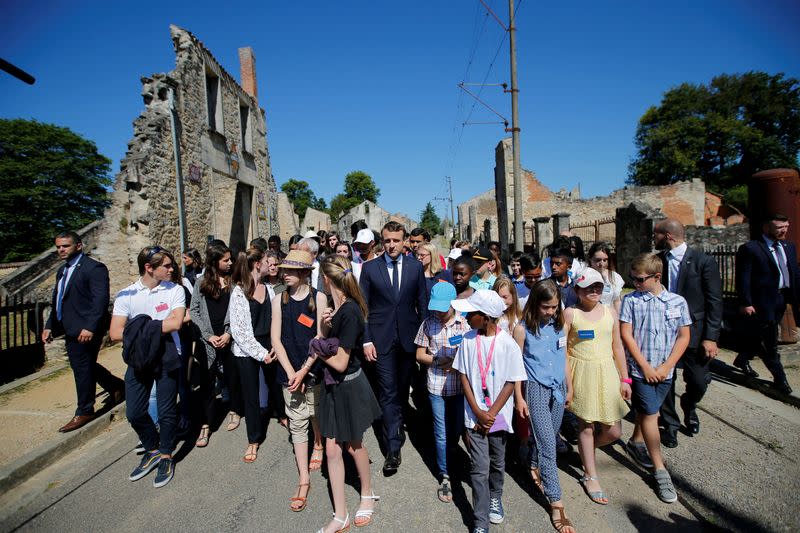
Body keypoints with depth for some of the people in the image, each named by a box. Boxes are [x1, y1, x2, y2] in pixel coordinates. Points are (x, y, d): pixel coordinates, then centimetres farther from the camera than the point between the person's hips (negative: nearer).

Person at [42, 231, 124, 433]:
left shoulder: (94, 268, -13)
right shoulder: (62, 270, 16)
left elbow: (101, 300, -20)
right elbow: (57, 301, 21)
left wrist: (90, 327, -26)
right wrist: (49, 326, 14)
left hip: (85, 330, -9)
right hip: (71, 330, 9)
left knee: (83, 369, 1)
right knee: (86, 366, 16)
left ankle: (84, 412, 16)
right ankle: (117, 387, 33)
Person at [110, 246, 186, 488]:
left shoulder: (175, 290, -6)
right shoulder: (126, 295, -3)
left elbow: (175, 323, -18)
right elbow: (115, 333, -11)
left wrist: (142, 328, -12)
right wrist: (159, 327, -14)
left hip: (167, 357, -2)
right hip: (139, 359, 2)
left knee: (166, 412, 7)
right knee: (134, 413, 9)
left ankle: (166, 456, 29)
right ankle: (153, 450, 34)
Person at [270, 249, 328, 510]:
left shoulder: (318, 298, -7)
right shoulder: (279, 300, 0)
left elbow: (320, 337, -8)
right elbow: (276, 339, -2)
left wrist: (305, 371, -11)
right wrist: (290, 371, -10)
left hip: (314, 369, -1)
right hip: (289, 370, 1)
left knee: (316, 413, 16)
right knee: (297, 423, 6)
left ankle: (318, 446, 47)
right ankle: (304, 480, 16)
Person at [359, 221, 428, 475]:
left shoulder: (416, 266, 1)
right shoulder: (369, 268, -2)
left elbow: (422, 302, 5)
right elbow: (363, 307, -1)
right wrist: (366, 340, -5)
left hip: (409, 337, 2)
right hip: (381, 338, -1)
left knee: (403, 388, 16)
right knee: (387, 392, 0)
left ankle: (397, 425, 43)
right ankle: (393, 449, 9)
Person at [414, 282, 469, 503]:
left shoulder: (465, 323, -8)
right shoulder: (428, 323, -5)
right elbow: (419, 355, 2)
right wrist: (437, 361, -14)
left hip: (460, 385, 0)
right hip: (436, 386, 0)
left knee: (457, 429, 17)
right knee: (442, 433, 8)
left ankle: (447, 454, 48)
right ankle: (444, 477, 27)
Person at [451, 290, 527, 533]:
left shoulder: (508, 344, -14)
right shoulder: (468, 339, -8)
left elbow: (511, 383, -10)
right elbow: (463, 377, -3)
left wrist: (491, 414, -12)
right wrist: (478, 413, -9)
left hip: (499, 415, 0)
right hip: (474, 415, 0)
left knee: (497, 462, 20)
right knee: (479, 468, 2)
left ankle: (495, 497, 47)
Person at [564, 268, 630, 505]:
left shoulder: (610, 312, 5)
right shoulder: (570, 313, -5)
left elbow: (617, 347, 11)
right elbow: (563, 350, -5)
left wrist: (625, 379, 8)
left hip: (607, 373, 4)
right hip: (582, 373, -3)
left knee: (614, 431, 4)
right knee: (586, 425, 7)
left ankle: (586, 449, 36)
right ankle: (590, 476, 25)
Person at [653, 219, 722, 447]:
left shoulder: (704, 261, -8)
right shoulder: (657, 260, 0)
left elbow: (715, 302, -8)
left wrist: (711, 337, -11)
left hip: (693, 332, -2)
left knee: (699, 382, 7)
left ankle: (688, 406, 41)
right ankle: (670, 424, 28)